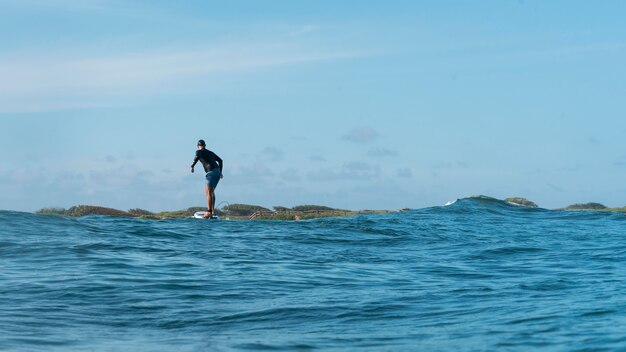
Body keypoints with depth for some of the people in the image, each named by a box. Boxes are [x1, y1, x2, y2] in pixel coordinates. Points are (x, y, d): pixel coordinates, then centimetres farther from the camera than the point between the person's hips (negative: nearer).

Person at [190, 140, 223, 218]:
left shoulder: (199, 151, 6)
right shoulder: (210, 152, 26)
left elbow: (197, 156, -19)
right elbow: (220, 160, 29)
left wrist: (192, 166, -17)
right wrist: (220, 172, 33)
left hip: (211, 172, -8)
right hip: (217, 172, 8)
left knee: (208, 192, -12)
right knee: (211, 191, 21)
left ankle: (209, 212, -22)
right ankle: (212, 211, 22)